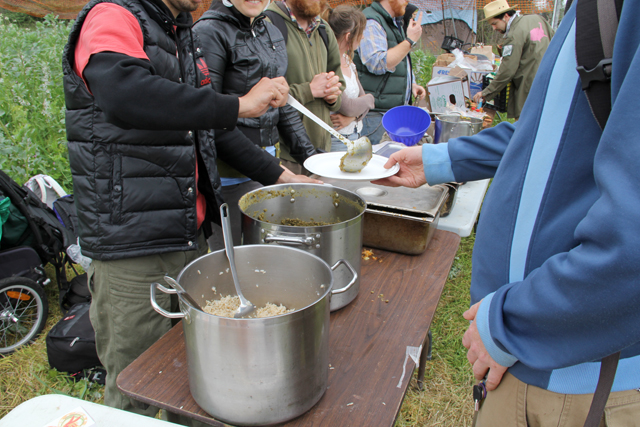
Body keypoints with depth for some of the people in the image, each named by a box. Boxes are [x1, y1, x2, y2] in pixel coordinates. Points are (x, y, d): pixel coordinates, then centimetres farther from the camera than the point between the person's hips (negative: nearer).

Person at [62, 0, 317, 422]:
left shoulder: (182, 38, 18)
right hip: (132, 249, -8)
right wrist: (240, 104, -27)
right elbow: (125, 93, -32)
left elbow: (208, 128, 22)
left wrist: (282, 177, 17)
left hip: (190, 237, 8)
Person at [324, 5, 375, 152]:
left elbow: (361, 96, 11)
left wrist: (352, 117, -10)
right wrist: (369, 99, 0)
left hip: (355, 135, 8)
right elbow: (346, 106, -20)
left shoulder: (347, 59, 11)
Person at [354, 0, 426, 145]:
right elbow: (378, 63, -26)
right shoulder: (370, 22, -13)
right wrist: (410, 41, -18)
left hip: (398, 108, 10)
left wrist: (411, 84, 14)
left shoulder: (395, 23, 20)